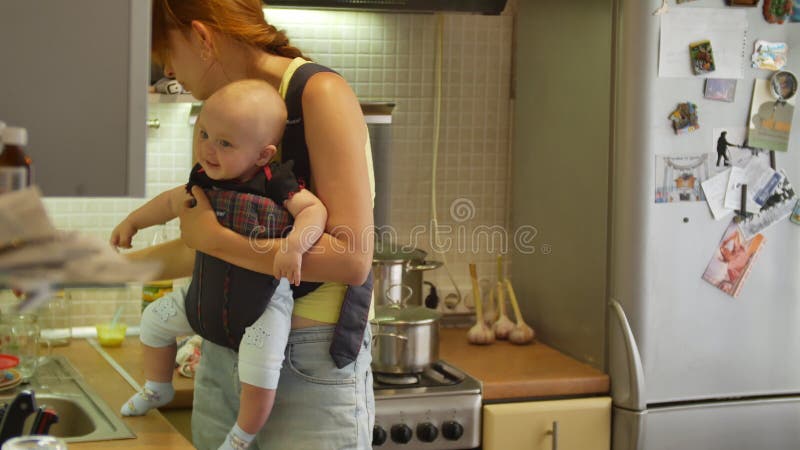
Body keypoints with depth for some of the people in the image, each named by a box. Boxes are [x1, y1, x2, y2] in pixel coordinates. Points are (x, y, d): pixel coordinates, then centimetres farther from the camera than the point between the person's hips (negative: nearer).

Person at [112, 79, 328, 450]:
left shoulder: (277, 185, -22)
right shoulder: (205, 182, -3)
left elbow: (314, 209, -32)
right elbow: (172, 201, 15)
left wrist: (295, 245, -48)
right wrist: (132, 222, 23)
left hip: (264, 300, -7)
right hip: (209, 295, 7)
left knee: (260, 370, -22)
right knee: (155, 317, 18)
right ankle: (157, 389, 42)